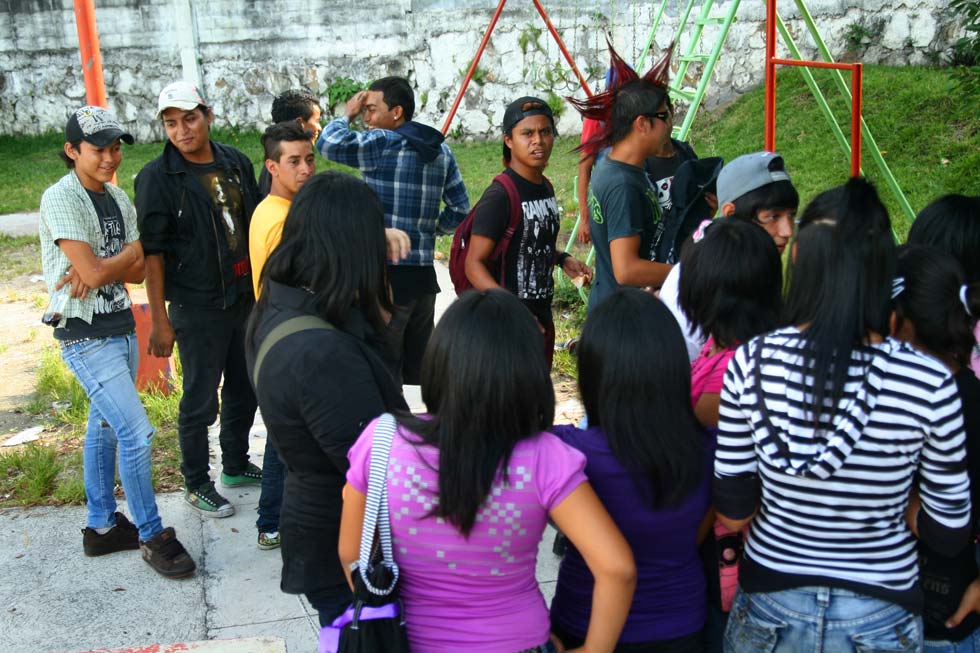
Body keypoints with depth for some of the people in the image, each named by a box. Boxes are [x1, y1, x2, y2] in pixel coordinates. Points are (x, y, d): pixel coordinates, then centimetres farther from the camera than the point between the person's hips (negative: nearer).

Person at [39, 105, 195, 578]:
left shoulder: (117, 197, 8)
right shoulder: (61, 199, -15)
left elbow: (137, 272, 3)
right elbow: (93, 271, -21)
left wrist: (103, 268, -17)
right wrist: (135, 247, -5)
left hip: (122, 326, 8)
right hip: (87, 337, -8)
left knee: (105, 428, 16)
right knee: (136, 431, -11)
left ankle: (102, 527, 28)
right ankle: (152, 536, 2)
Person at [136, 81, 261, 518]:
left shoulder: (235, 163, 5)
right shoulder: (157, 178, -12)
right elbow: (152, 252, -12)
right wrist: (159, 319, -14)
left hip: (246, 297, 6)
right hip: (197, 306, -6)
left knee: (244, 388, 17)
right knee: (200, 400, 5)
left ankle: (236, 466, 37)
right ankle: (196, 484, 22)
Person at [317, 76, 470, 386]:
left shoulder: (384, 143, -12)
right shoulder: (440, 149, 11)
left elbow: (329, 143, -21)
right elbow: (460, 207, 14)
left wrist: (347, 115, -2)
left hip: (389, 274, -8)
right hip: (424, 274, 8)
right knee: (420, 370, 16)